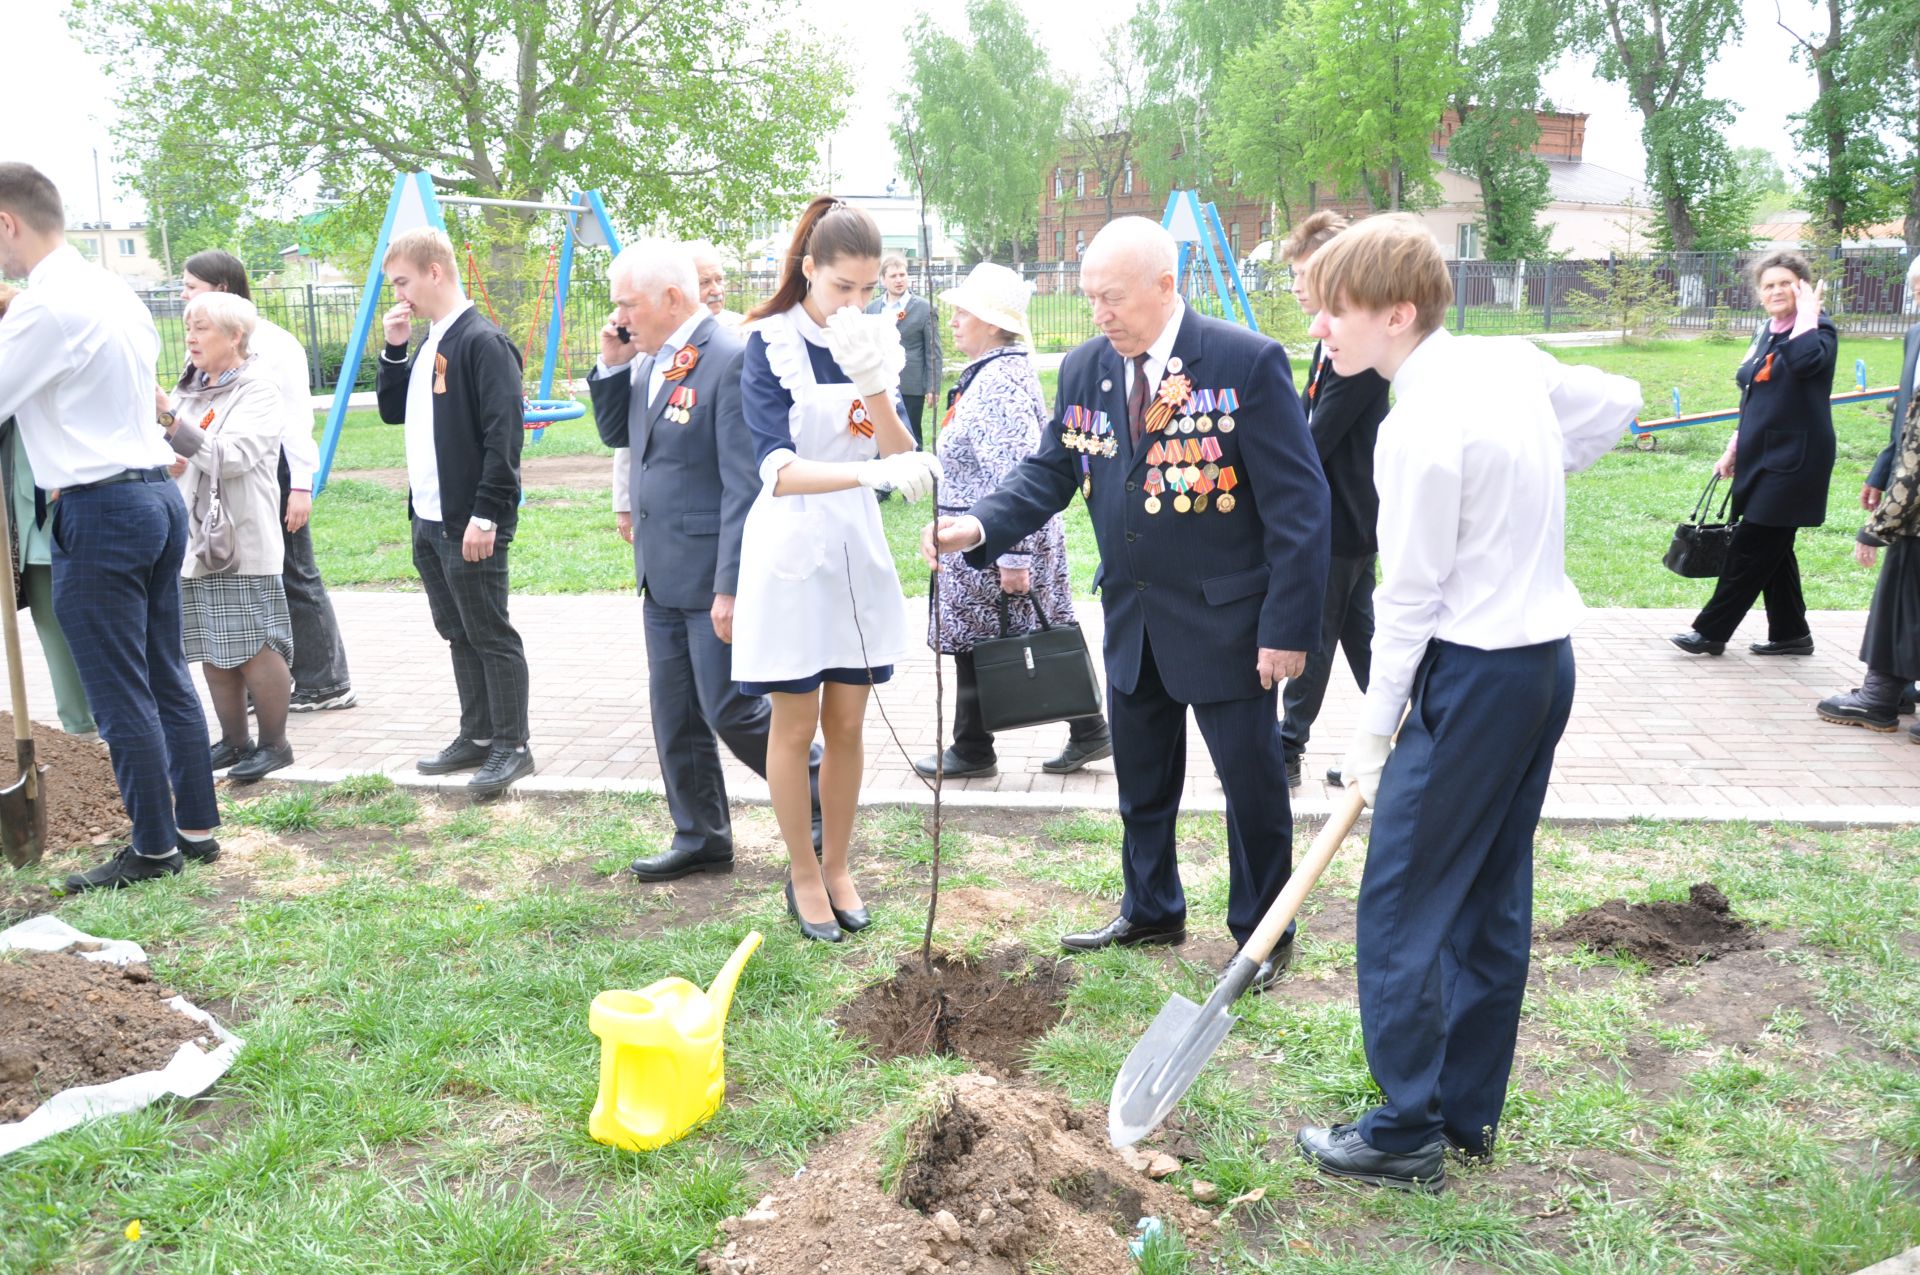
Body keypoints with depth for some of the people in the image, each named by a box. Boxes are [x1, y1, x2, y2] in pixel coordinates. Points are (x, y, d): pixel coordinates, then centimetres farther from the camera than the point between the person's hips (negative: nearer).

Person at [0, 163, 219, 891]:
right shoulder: (114, 292, 13)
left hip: (99, 509, -9)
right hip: (158, 495, 9)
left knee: (120, 695, 0)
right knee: (166, 678, 14)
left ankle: (154, 849, 10)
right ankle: (196, 827, 22)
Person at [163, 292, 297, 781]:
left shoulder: (258, 389, -7)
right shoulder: (189, 388, 15)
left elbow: (231, 457, -20)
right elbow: (178, 458, 21)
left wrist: (171, 422, -26)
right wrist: (167, 465, -1)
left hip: (242, 542, -7)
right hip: (194, 541, 7)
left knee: (255, 649, -3)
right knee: (213, 652, 11)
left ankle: (274, 744, 10)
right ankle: (234, 743, 22)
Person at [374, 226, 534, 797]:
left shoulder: (483, 343, -14)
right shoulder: (427, 346, 15)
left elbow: (503, 434, -19)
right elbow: (391, 411, 23)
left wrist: (486, 514, -22)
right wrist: (393, 350, 9)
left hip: (470, 524, -9)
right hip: (429, 520, 10)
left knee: (491, 634, -2)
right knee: (458, 634, 15)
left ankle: (512, 745, 7)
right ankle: (477, 737, 24)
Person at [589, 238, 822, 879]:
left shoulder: (732, 359, -18)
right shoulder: (652, 358, 9)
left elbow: (745, 486, -20)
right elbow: (617, 434, 20)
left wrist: (731, 587, -22)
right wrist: (612, 365, 3)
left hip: (712, 573, -9)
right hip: (660, 572, 9)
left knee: (732, 710, -1)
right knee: (674, 714, 14)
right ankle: (701, 837, 28)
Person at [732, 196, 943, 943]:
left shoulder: (873, 341, 3)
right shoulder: (770, 343, -11)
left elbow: (901, 455, -6)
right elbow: (780, 470, -23)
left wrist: (874, 384, -23)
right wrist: (874, 471, -38)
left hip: (859, 549, 4)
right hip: (791, 550, -4)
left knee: (847, 725, 11)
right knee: (796, 727, 5)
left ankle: (836, 867, 26)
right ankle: (803, 875, 20)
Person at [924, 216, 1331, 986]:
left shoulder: (1247, 362, -15)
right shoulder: (1085, 369, 2)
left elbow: (1298, 503, -15)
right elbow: (1050, 472, 4)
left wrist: (1288, 628, -18)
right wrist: (980, 526, -16)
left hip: (1225, 619, -5)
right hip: (1131, 620, 6)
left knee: (1251, 782, 8)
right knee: (1141, 781, 19)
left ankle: (1263, 935, 28)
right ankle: (1150, 913, 40)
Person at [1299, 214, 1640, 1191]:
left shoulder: (1419, 430, -20)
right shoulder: (1512, 361, 4)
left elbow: (1408, 603, -16)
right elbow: (1618, 404, 22)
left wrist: (1372, 735, -7)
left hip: (1474, 673, -9)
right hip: (1549, 657, 9)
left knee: (1400, 902, 1)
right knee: (1494, 897, 16)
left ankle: (1407, 1134, 11)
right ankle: (1470, 1110, 28)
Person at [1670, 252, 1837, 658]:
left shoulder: (1819, 330, -9)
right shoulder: (1767, 334, 13)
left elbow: (1804, 360, -34)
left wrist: (1807, 312, -20)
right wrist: (1734, 449, 18)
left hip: (1793, 460, -8)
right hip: (1762, 458, 9)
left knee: (1751, 547, -4)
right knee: (1772, 548, 13)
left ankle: (1711, 631, 2)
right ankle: (1790, 633, 23)